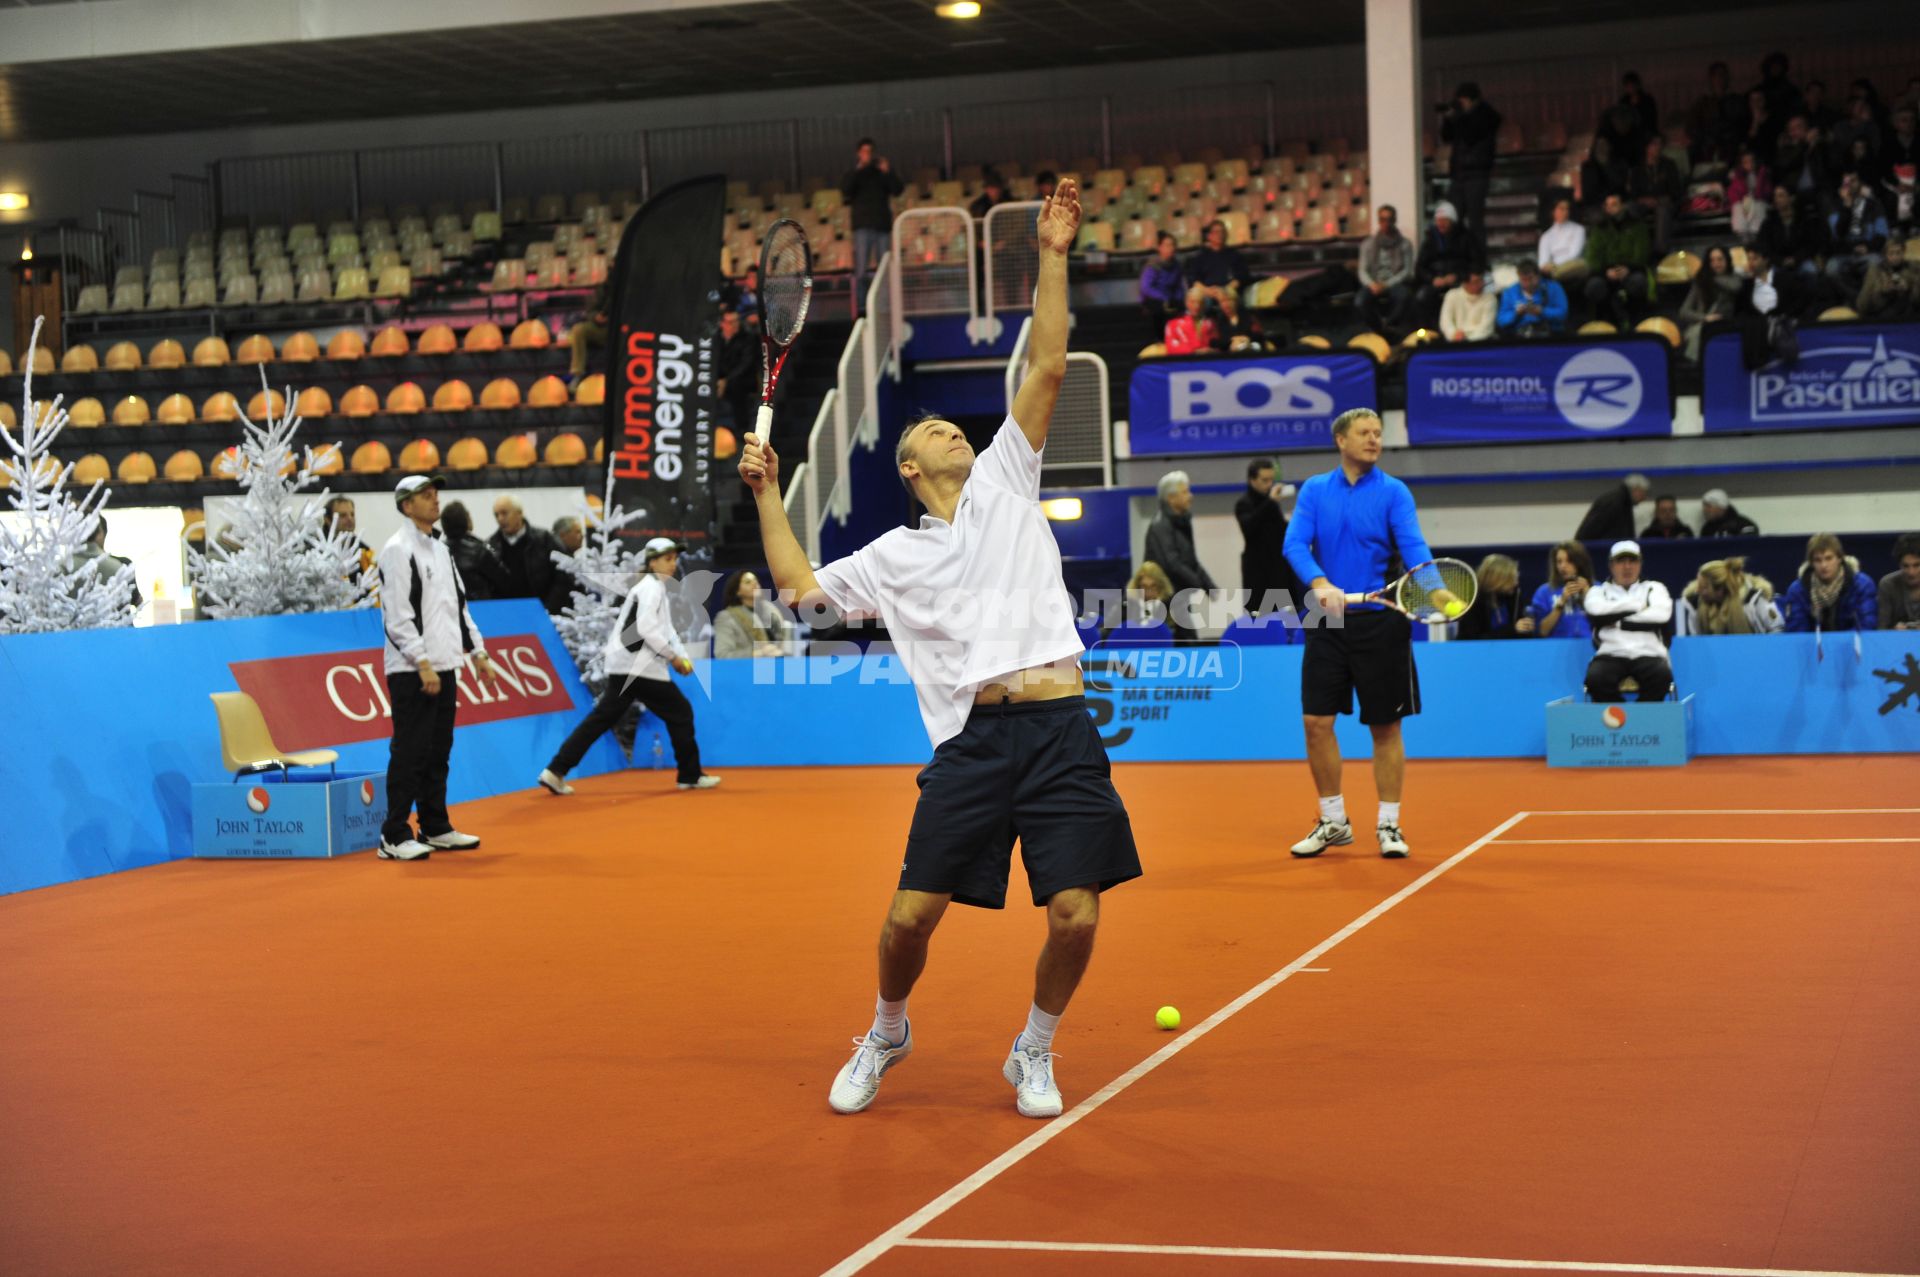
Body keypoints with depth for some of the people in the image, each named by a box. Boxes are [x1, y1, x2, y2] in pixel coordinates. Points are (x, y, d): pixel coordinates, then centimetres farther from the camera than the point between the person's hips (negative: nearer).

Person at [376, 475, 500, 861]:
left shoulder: (440, 548, 17)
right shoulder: (398, 551, -10)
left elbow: (458, 605, 23)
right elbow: (397, 616, -17)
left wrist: (477, 655, 17)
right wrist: (422, 663, -22)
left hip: (444, 667, 8)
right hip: (411, 671, -8)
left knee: (438, 750, 12)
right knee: (409, 752, -8)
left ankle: (435, 828, 20)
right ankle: (395, 836, -4)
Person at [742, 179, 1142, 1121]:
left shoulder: (1004, 482, 16)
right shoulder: (892, 556, 18)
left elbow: (1046, 372, 9)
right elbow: (797, 583, 21)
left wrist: (1052, 259, 3)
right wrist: (768, 494, 18)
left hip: (1060, 727, 0)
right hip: (972, 739, 1)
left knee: (1075, 916, -7)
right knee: (911, 915, -3)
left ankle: (1034, 1053, 18)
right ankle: (886, 1035, 27)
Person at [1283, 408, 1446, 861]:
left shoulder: (1393, 492, 0)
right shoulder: (1314, 490, 6)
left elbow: (1413, 545, -13)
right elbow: (1295, 544, -6)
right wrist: (1320, 584, -25)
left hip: (1381, 622, -2)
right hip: (1329, 621, 2)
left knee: (1386, 726, 3)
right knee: (1317, 722, 1)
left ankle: (1388, 825, 14)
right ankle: (1333, 822, 16)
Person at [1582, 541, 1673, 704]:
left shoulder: (1654, 588, 20)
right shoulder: (1599, 591, 20)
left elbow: (1662, 615, -3)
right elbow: (1596, 611, -6)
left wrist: (1618, 620, -2)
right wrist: (1637, 605, 0)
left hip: (1648, 654, 0)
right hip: (1610, 654, 0)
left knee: (1662, 675, -35)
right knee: (1596, 678, -35)